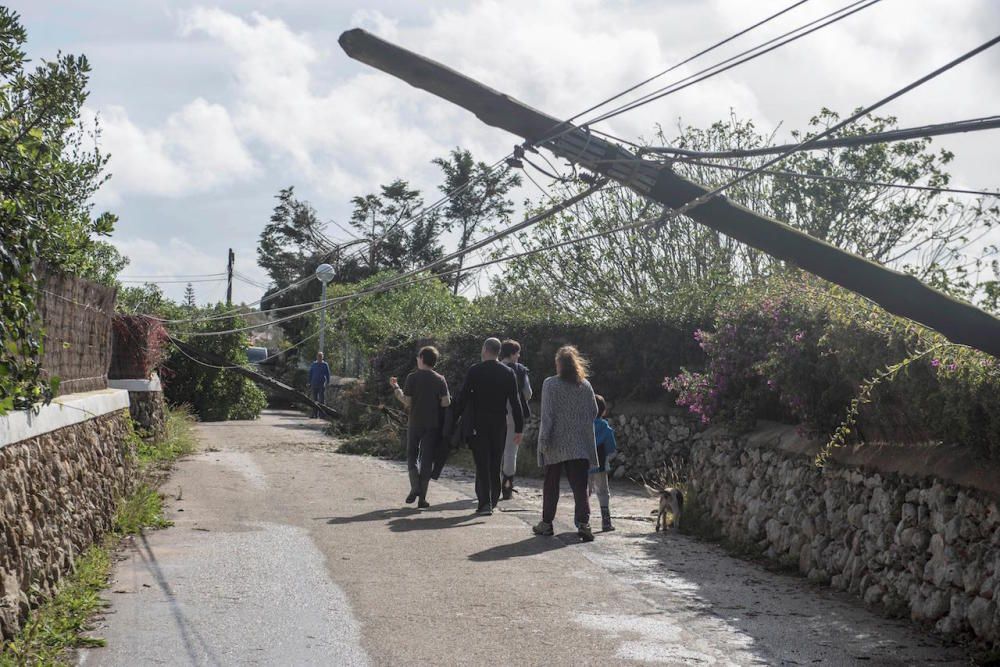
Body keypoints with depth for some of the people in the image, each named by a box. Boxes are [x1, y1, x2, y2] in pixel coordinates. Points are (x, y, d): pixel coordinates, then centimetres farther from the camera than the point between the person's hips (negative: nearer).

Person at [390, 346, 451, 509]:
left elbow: (406, 402, -8)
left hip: (415, 423, -1)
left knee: (412, 456, 14)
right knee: (427, 459, 5)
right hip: (433, 425, 1)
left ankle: (415, 487, -7)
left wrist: (395, 388, 4)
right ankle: (422, 497, 3)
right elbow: (446, 403, -9)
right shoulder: (440, 379, -1)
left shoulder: (412, 377, -6)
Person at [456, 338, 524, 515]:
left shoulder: (475, 371, -5)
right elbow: (515, 402, 1)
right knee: (495, 464, 12)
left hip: (479, 423, -3)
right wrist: (519, 428, 3)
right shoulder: (508, 373, 3)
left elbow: (463, 397, -6)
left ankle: (485, 502, -9)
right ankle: (492, 502, 16)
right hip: (499, 424, 3)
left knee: (482, 463, -1)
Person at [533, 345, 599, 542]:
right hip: (580, 444, 2)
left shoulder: (550, 384, -7)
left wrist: (544, 439, -5)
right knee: (580, 485, 0)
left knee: (551, 484, 10)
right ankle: (583, 522, -12)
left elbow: (547, 414, -9)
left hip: (556, 444, -2)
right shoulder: (585, 385, 3)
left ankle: (546, 523, 16)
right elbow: (594, 412, 7)